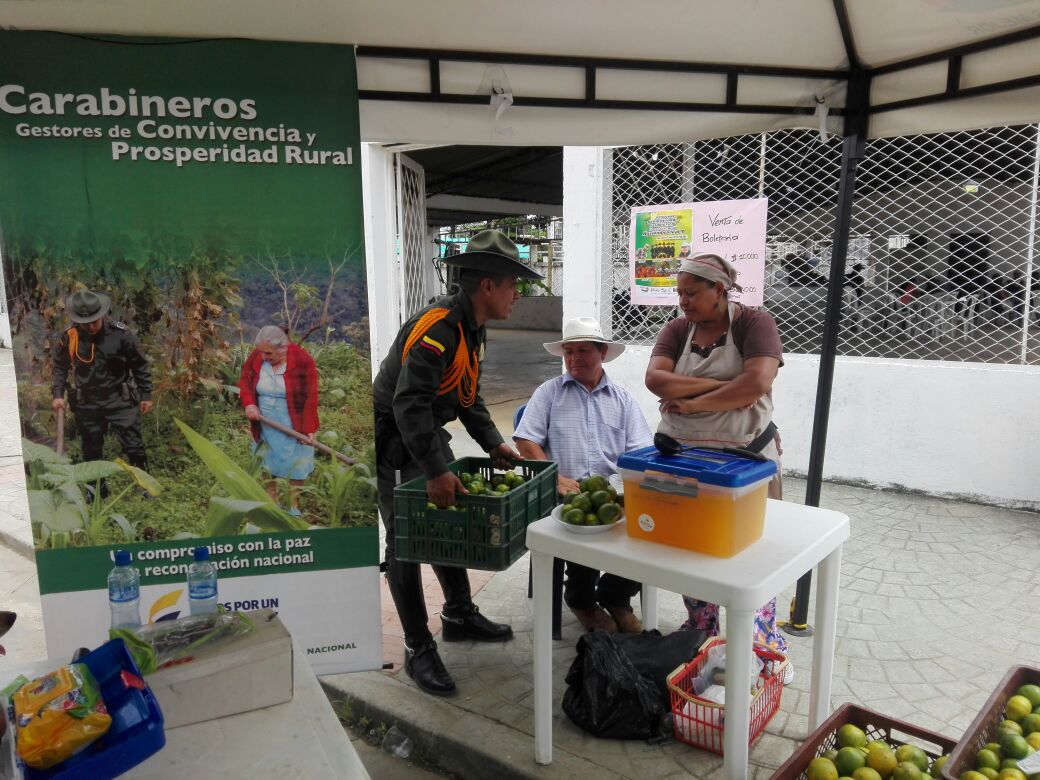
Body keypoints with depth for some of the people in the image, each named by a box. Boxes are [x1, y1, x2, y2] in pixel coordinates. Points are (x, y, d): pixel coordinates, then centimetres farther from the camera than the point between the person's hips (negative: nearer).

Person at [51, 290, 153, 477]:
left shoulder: (120, 334, -12)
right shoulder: (69, 337, -7)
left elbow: (140, 365, -3)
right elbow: (60, 366, 9)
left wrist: (146, 395, -1)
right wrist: (58, 394, -2)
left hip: (120, 401, -2)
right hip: (86, 405, 3)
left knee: (134, 447, -1)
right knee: (91, 451, 15)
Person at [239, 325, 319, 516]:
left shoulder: (303, 360, -19)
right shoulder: (256, 356, -8)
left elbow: (310, 397, -16)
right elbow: (244, 381, 6)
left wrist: (309, 429, -18)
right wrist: (248, 403, -14)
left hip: (293, 425, -3)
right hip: (265, 424, 4)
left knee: (296, 464, 4)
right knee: (267, 463, 15)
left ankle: (294, 506, 19)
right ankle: (271, 501, 32)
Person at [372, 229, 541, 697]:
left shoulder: (470, 328, 6)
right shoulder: (437, 328, -27)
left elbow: (468, 397, 14)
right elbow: (409, 404, -36)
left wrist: (493, 443, 5)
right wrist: (435, 471, -39)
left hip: (428, 436, 10)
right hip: (393, 444, -10)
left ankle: (459, 615, 35)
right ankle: (418, 650, 11)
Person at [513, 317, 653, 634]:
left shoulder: (623, 399, 17)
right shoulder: (549, 391, 12)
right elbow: (526, 441, 2)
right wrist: (557, 479, -11)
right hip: (564, 494, -2)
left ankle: (614, 596, 7)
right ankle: (581, 599, 3)